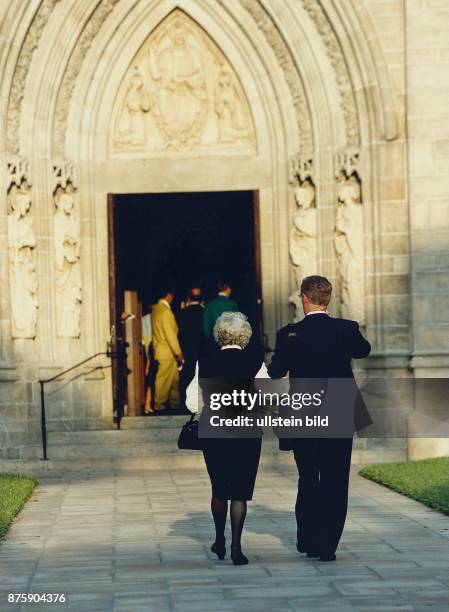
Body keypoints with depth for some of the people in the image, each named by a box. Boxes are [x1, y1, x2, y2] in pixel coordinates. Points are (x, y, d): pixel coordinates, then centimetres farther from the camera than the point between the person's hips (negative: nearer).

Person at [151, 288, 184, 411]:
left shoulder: (156, 308, 10)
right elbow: (170, 334, -21)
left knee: (175, 378, 15)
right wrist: (178, 352, -15)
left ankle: (175, 402, 20)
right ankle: (159, 404, 9)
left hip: (161, 349, 9)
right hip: (167, 352, -9)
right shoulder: (165, 311, -19)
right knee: (164, 379, 1)